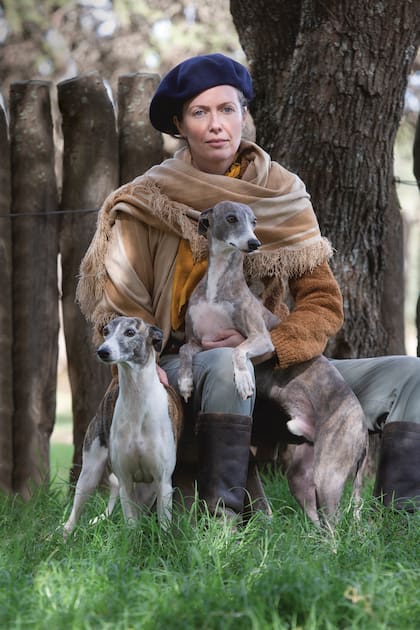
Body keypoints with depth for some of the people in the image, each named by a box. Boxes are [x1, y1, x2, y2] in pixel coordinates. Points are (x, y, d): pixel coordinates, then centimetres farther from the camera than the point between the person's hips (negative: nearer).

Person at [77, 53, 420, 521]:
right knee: (226, 365, -41)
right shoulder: (148, 202, 0)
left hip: (272, 370, 4)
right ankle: (219, 517, -38)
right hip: (180, 367, -4)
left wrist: (265, 345, -17)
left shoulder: (281, 196, 7)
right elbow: (118, 306, -1)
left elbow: (323, 302, 2)